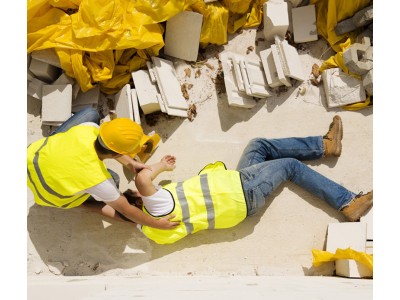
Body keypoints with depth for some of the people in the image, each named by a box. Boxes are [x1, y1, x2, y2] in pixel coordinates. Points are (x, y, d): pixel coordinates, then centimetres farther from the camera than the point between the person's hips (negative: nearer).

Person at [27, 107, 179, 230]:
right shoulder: (97, 179, -39)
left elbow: (109, 143, -4)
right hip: (47, 194, -4)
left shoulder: (88, 128, -30)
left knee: (91, 113, 3)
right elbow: (126, 211, -24)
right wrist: (157, 224, -12)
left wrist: (130, 163, -3)